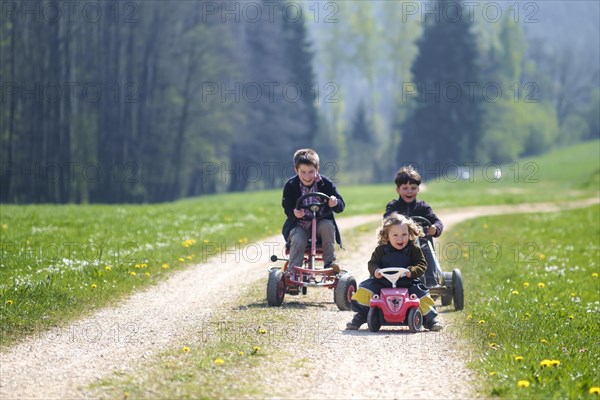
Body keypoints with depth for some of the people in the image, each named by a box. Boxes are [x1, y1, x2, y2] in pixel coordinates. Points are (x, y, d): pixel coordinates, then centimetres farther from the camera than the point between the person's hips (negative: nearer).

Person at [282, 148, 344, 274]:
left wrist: (335, 203, -32)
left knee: (328, 225, -31)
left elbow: (341, 206, -6)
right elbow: (287, 208, -8)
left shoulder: (325, 183, -5)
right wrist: (294, 212, -32)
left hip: (321, 223, 1)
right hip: (299, 225, -1)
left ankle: (330, 261, -21)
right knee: (298, 240, -29)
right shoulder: (290, 186, -5)